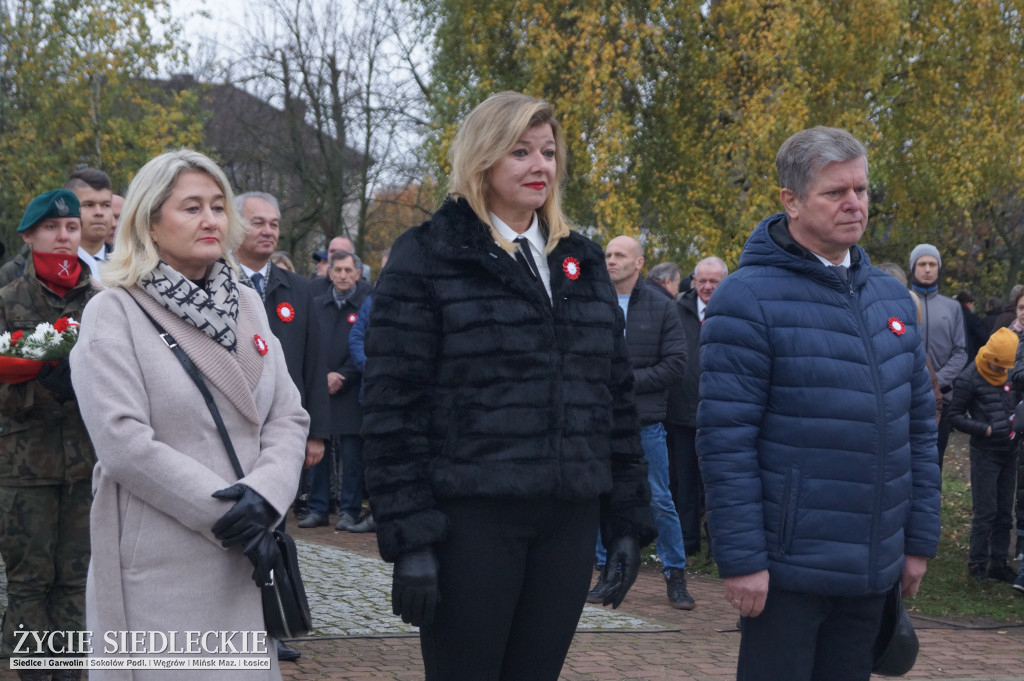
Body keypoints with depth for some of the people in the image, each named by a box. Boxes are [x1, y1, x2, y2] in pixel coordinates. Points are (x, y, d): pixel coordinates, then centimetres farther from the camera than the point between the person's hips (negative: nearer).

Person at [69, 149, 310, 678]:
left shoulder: (246, 304, 12)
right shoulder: (114, 313, -5)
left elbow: (289, 417, 6)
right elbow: (125, 444, -15)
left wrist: (264, 497, -13)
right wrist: (227, 516, -15)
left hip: (247, 564, 5)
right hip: (158, 570, -5)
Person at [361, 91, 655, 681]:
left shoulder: (581, 262, 14)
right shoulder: (427, 258, -2)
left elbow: (616, 395, 15)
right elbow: (393, 407, -7)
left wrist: (629, 520, 10)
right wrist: (409, 539, -13)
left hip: (569, 521, 5)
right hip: (471, 520, -5)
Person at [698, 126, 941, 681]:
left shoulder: (891, 297, 10)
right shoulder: (749, 299, -11)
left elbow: (918, 425, 14)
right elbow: (723, 438, -14)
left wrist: (920, 540, 11)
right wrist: (740, 558, -17)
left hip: (873, 571, 6)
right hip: (786, 570, -6)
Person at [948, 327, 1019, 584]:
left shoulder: (1011, 373, 3)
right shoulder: (969, 379, -13)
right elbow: (955, 416, -10)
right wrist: (986, 430, -19)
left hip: (1009, 451, 6)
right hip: (985, 453, -6)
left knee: (1005, 511, 10)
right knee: (985, 512, -2)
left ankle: (999, 562, 19)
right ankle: (977, 563, 10)